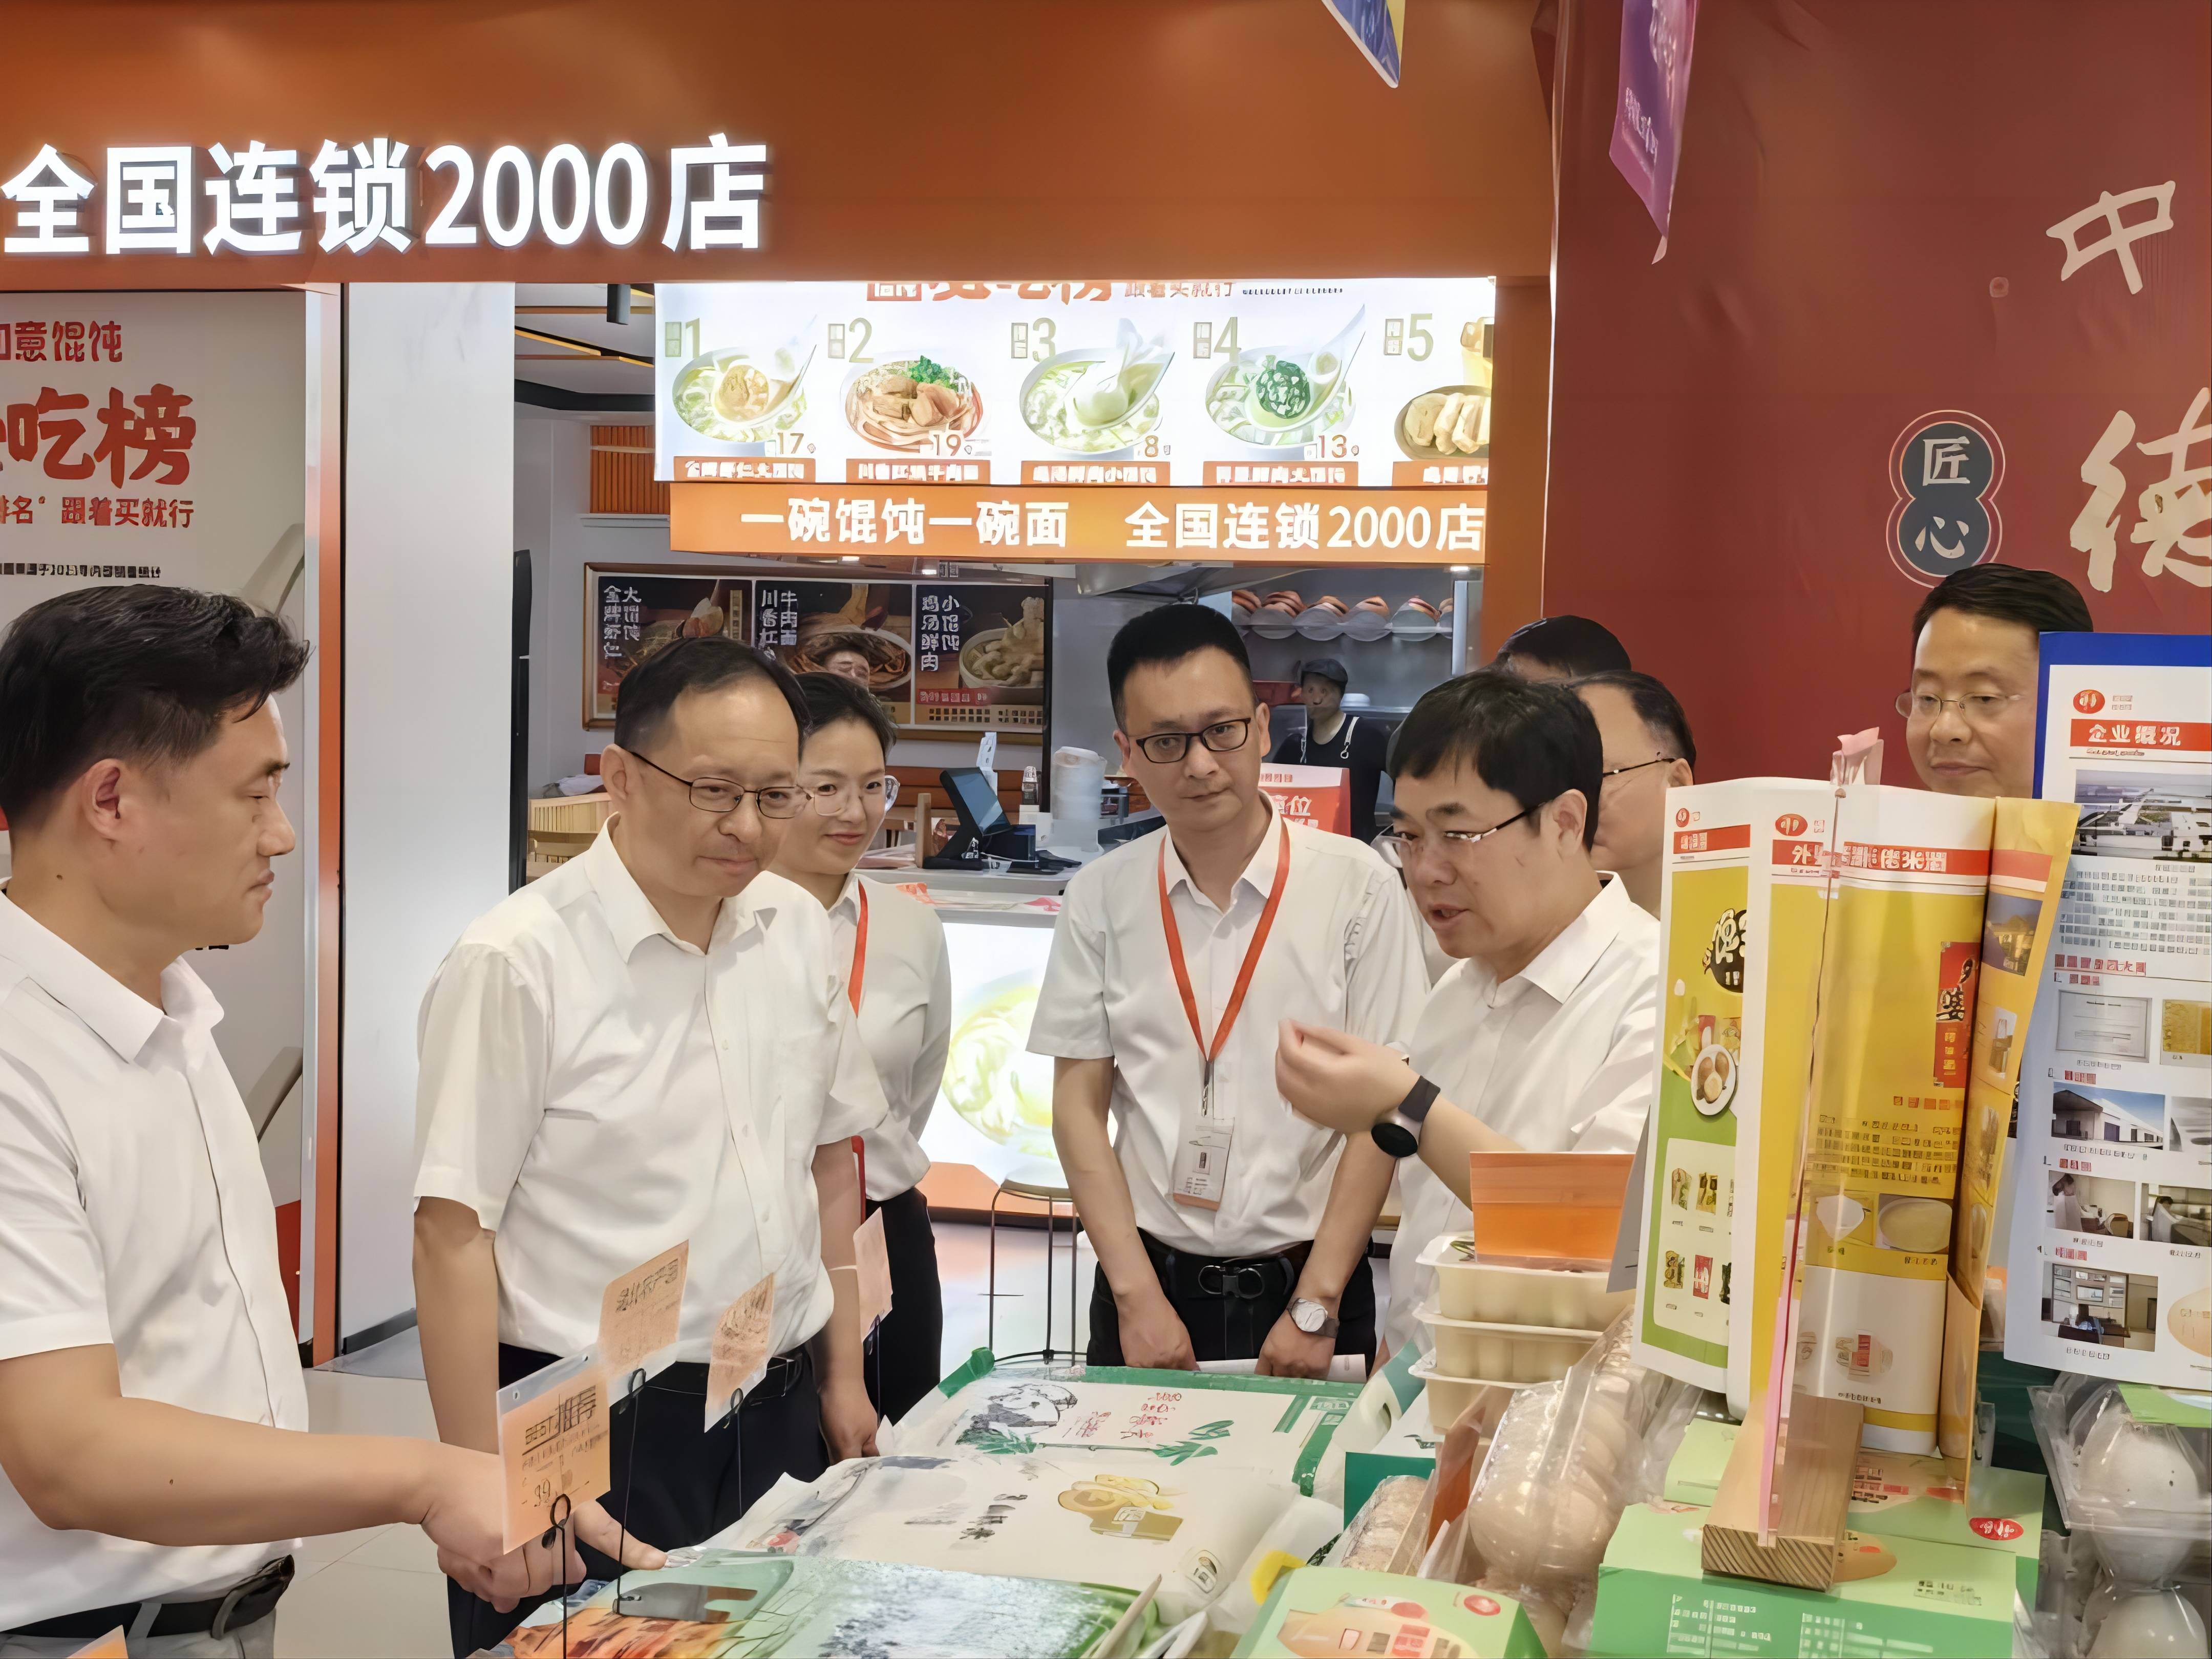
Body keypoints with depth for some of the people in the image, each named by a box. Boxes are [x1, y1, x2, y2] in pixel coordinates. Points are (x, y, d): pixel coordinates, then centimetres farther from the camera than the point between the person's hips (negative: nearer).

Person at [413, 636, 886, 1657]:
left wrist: (842, 1377, 14)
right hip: (595, 1438, -5)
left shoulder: (798, 932, 3)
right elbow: (453, 1234, -14)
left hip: (778, 1419, 6)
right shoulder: (518, 961, -15)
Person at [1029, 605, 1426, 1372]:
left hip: (1304, 1288, -2)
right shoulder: (1101, 896, -1)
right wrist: (1137, 1295, -7)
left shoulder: (1358, 885, -9)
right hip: (1147, 1286, 2)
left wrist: (1315, 1304, -10)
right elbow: (1079, 1104, 0)